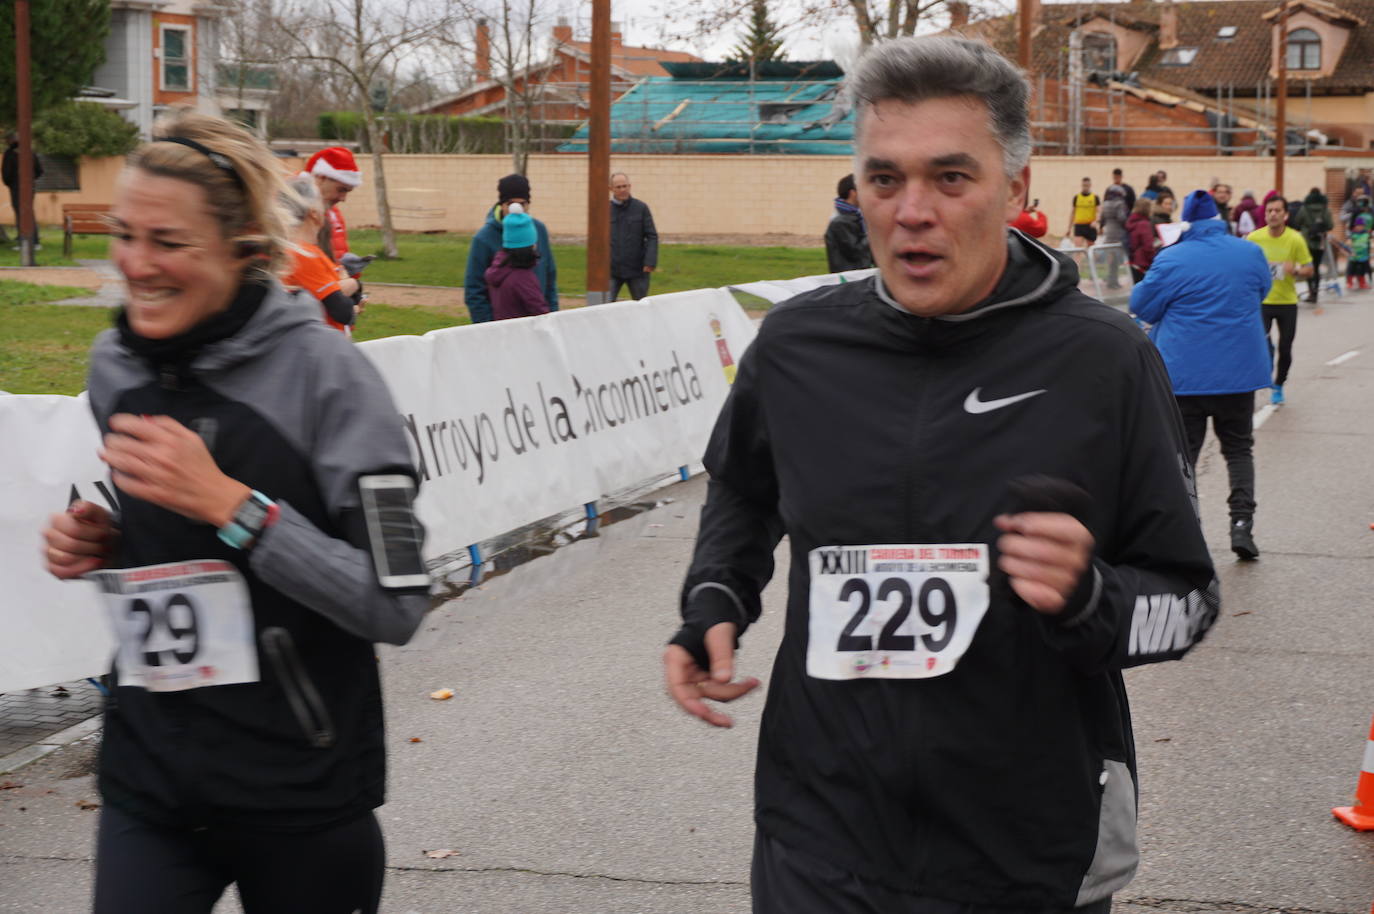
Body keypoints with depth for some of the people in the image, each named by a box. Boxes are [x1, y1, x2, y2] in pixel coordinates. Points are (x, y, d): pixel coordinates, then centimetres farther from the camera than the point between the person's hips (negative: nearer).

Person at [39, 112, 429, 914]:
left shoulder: (323, 372, -15)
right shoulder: (115, 365, 3)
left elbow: (397, 605, -19)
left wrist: (228, 503, -25)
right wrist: (101, 545, 0)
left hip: (301, 791, -4)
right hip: (148, 783, 4)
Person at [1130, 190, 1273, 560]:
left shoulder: (1171, 260, -11)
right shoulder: (1250, 254, 1)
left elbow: (1142, 306, -2)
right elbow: (1262, 290, 19)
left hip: (1185, 374, -3)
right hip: (1239, 373, 3)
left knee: (1182, 452, 5)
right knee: (1239, 449, 13)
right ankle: (1242, 523, 1)